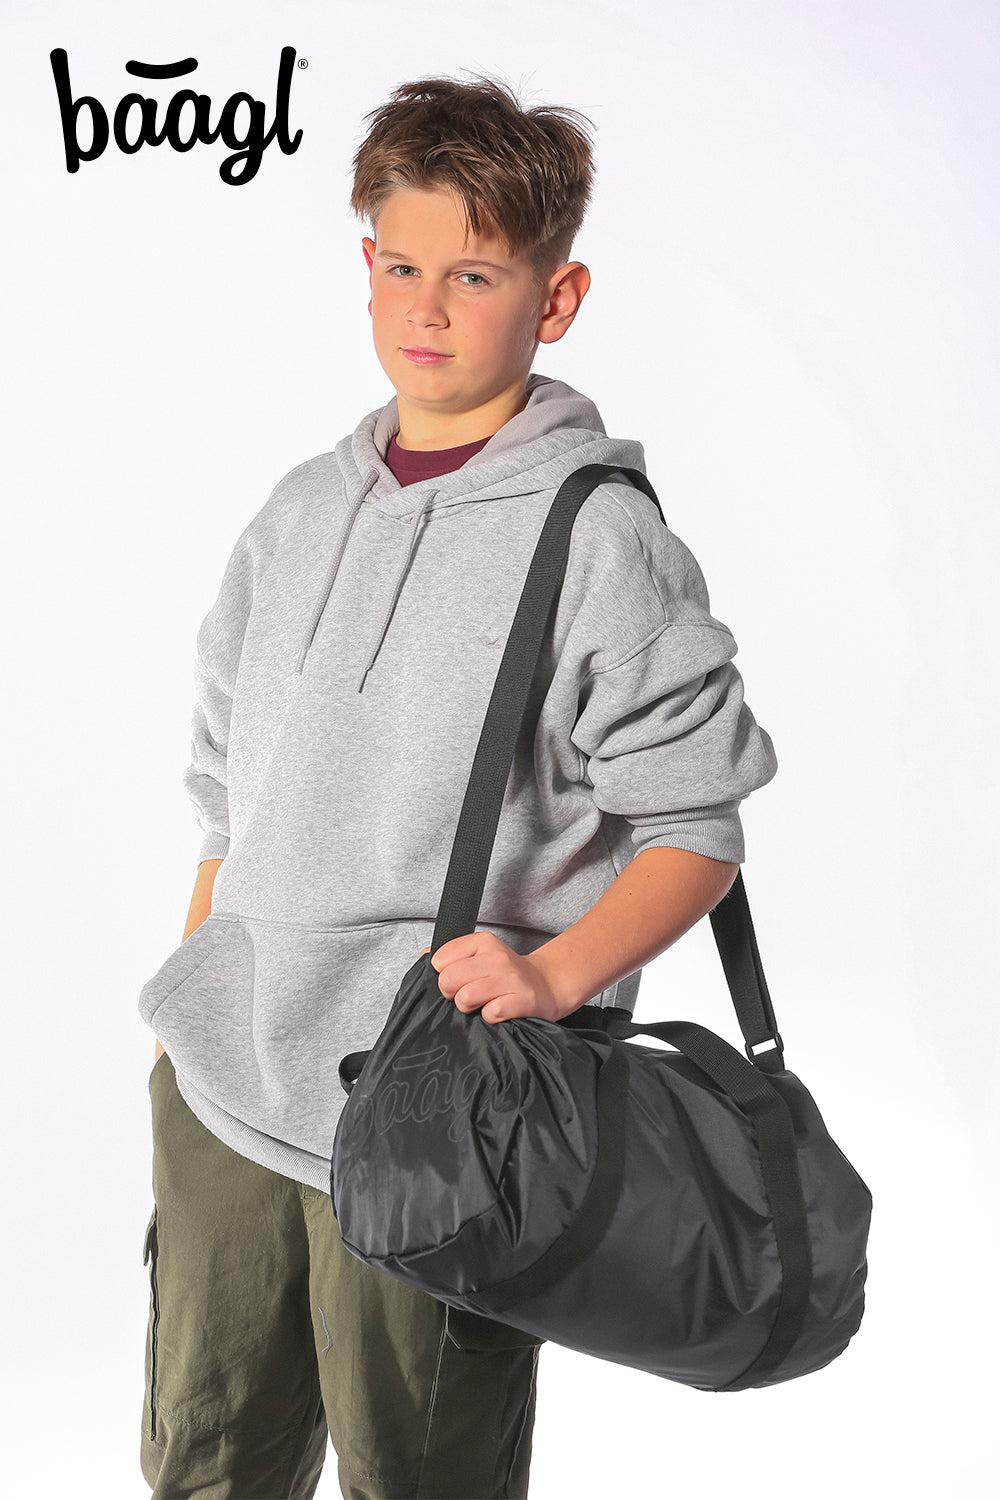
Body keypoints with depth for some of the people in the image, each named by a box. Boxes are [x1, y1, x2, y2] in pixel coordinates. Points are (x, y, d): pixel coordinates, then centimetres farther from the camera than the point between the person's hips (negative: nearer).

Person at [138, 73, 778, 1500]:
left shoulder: (601, 538, -9)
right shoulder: (302, 512, 9)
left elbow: (695, 832, -8)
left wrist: (555, 973, -24)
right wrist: (192, 1007, 16)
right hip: (225, 1088, 6)